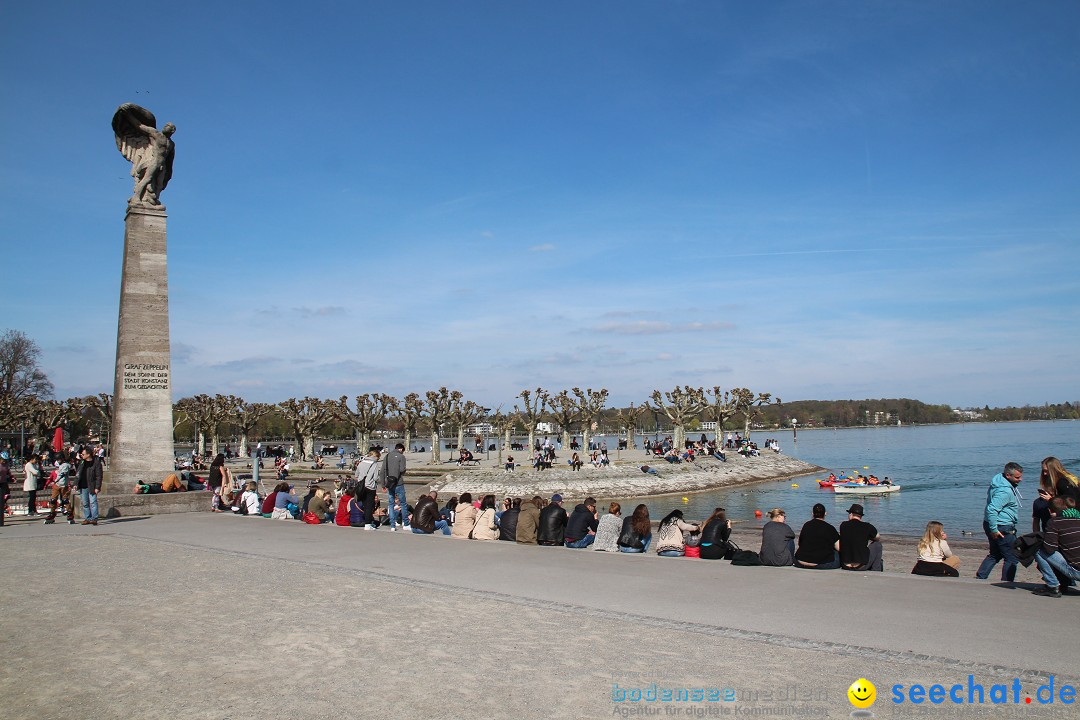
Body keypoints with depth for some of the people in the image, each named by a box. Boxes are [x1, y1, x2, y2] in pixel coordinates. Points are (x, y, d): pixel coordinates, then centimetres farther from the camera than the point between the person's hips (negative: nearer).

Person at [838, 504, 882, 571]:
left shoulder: (843, 525, 1)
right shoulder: (867, 526, -5)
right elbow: (878, 538, 17)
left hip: (845, 566, 3)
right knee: (877, 544, 20)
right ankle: (876, 572, 24)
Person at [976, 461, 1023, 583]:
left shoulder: (999, 480, 6)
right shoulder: (1004, 491, -25)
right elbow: (991, 510, -31)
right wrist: (994, 529, -25)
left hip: (994, 525, 10)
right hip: (1002, 528, -10)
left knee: (995, 554, 21)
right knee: (1012, 558, 0)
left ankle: (980, 578, 22)